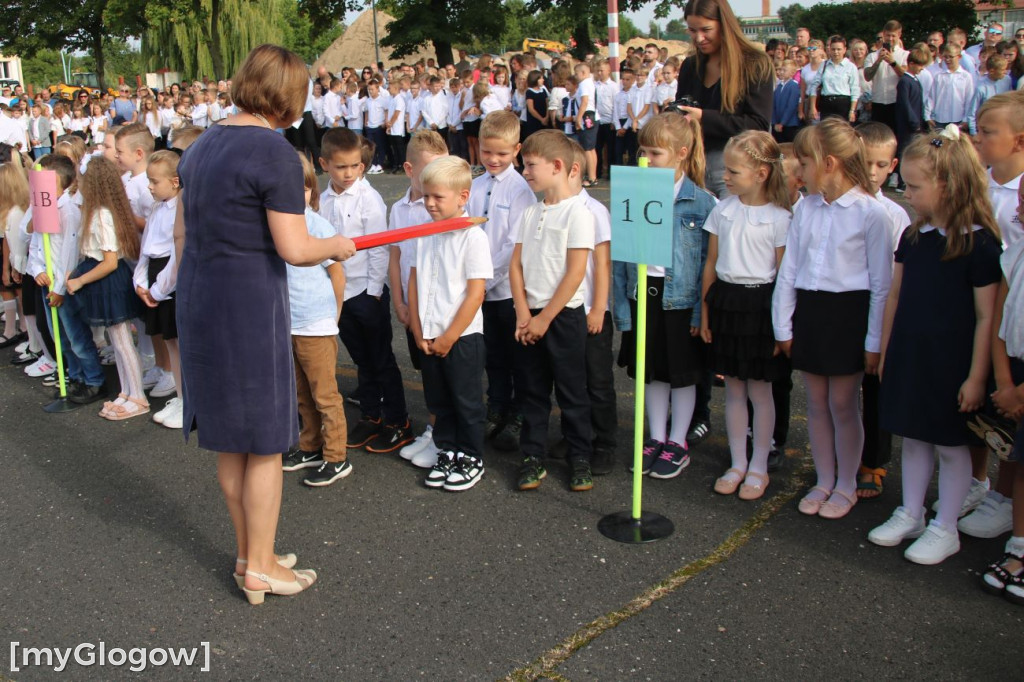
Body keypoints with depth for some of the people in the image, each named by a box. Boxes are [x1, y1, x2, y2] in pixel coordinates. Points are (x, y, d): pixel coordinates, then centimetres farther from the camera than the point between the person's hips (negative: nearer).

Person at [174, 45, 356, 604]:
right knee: (265, 441, 5)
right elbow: (294, 249, -19)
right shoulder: (275, 153, -15)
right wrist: (337, 245, 1)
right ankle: (260, 568, 17)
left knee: (229, 436, 18)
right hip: (250, 305, -8)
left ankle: (248, 553, 32)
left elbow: (181, 231, 15)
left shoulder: (203, 145, 11)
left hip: (200, 301, 8)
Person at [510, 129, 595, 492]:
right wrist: (523, 313, -6)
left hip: (563, 316, -6)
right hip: (529, 317, 6)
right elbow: (516, 264, 7)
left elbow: (575, 273, -15)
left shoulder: (577, 212, -11)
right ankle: (533, 456, 21)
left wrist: (544, 318, -14)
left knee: (572, 393, 5)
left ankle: (580, 458, 18)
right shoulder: (530, 213, 9)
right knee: (533, 391, 12)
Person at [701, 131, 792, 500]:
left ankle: (759, 467, 20)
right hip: (725, 300, 5)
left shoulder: (779, 217, -9)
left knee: (759, 390, 6)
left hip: (760, 303, -4)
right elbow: (711, 264, 10)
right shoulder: (722, 209, 4)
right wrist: (705, 310, 9)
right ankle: (737, 463, 25)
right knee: (733, 389, 12)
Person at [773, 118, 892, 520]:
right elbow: (789, 269, 8)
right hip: (808, 310, 5)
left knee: (843, 404, 5)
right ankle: (823, 481, 28)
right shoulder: (805, 208, 5)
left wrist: (875, 341, -8)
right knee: (816, 402, 13)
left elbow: (881, 282, -8)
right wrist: (784, 326, 6)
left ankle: (846, 486, 23)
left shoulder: (870, 212, -10)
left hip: (848, 312, -5)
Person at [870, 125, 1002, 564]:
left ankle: (945, 530, 22)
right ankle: (910, 515, 32)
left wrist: (976, 376, -14)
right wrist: (885, 352, 12)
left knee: (951, 445, 8)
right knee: (913, 438, 17)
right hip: (908, 355, 6)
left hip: (951, 362, -6)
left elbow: (987, 317, -14)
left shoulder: (979, 242, -16)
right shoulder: (914, 236, 3)